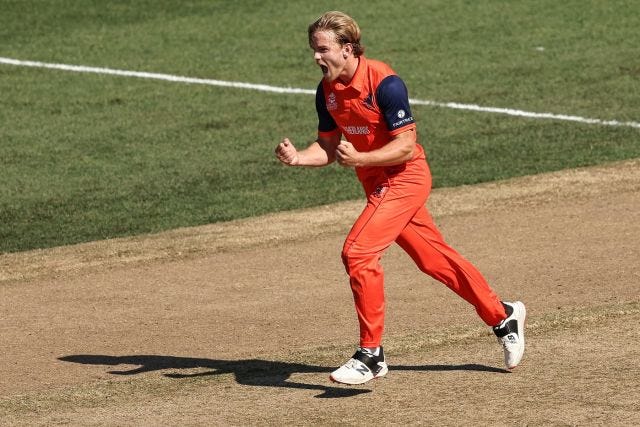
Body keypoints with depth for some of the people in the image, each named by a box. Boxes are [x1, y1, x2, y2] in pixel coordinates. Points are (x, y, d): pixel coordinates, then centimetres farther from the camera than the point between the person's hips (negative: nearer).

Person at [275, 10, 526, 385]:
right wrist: (297, 158, -10)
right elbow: (328, 147, 10)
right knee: (434, 259, 16)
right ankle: (502, 316, 32)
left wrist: (360, 159, -33)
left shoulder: (384, 83, -22)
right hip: (377, 184, 8)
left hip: (404, 178, -8)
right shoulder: (328, 90, 2)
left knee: (358, 252, -20)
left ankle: (371, 355, -13)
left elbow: (406, 146, -22)